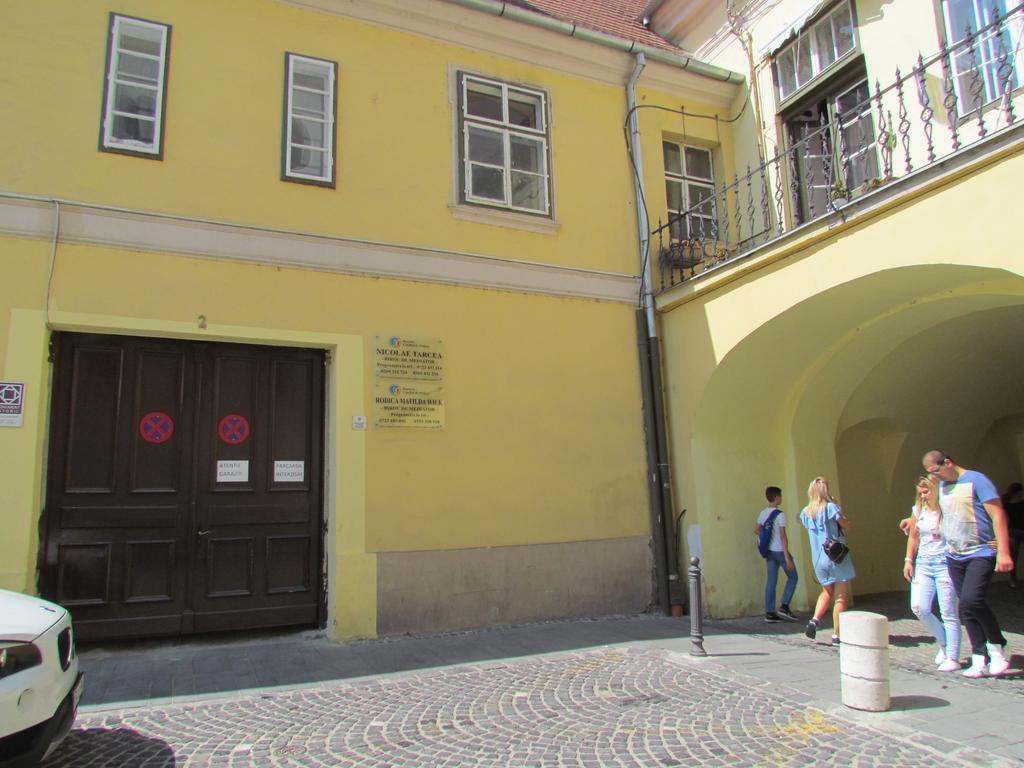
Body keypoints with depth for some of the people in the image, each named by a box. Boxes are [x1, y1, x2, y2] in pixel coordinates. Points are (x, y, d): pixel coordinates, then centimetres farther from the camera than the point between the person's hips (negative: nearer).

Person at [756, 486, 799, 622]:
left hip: (769, 551, 6)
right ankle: (784, 606, 3)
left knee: (771, 580, 7)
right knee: (792, 577, 10)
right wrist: (787, 557, -17)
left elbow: (756, 530, 14)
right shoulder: (780, 514, -15)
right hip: (780, 550, -6)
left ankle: (769, 613, 7)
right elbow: (783, 536, -18)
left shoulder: (763, 513, 6)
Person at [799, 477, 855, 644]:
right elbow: (846, 525, -3)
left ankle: (815, 619, 2)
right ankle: (837, 635, 6)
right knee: (841, 597, 5)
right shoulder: (831, 507, -13)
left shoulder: (805, 512, 3)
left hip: (818, 560, 5)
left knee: (827, 592, 22)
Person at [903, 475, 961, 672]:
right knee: (918, 608, -2)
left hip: (945, 563, -5)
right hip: (923, 563, 5)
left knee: (948, 613, -1)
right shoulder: (918, 510, 9)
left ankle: (953, 658, 11)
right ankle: (944, 642, 22)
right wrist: (909, 560, 12)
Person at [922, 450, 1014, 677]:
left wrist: (1003, 552, -19)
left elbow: (998, 515, -14)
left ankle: (997, 646, 2)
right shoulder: (942, 486, 12)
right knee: (966, 607, 5)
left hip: (981, 553, -7)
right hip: (954, 557, 7)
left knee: (971, 600, -20)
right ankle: (981, 659, 12)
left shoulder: (976, 480, -10)